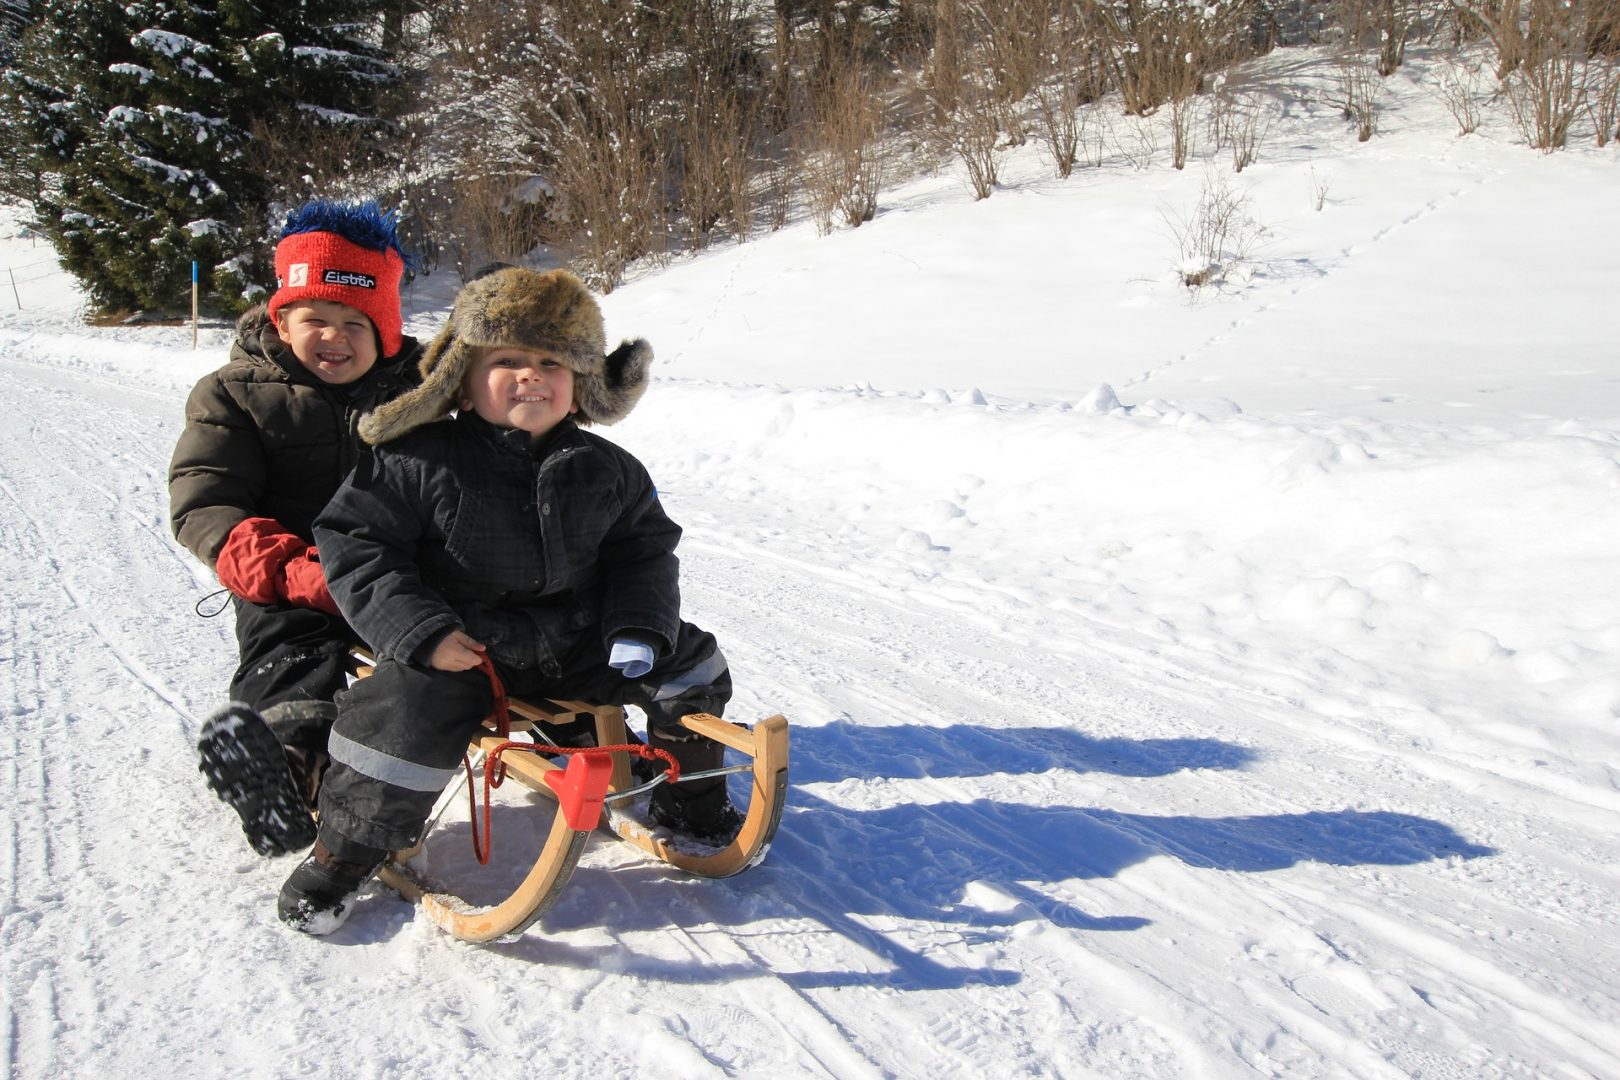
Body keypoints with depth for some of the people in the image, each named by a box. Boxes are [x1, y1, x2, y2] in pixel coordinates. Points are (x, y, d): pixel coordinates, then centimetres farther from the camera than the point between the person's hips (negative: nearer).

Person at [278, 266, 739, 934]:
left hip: (575, 640, 4)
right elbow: (353, 542, -10)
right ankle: (346, 851, 2)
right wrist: (421, 630, -20)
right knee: (405, 717, -27)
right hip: (461, 646, -3)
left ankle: (688, 803, 24)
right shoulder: (422, 463, -11)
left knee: (690, 666, -1)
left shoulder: (607, 471, 1)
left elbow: (645, 551, 10)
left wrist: (638, 630, -8)